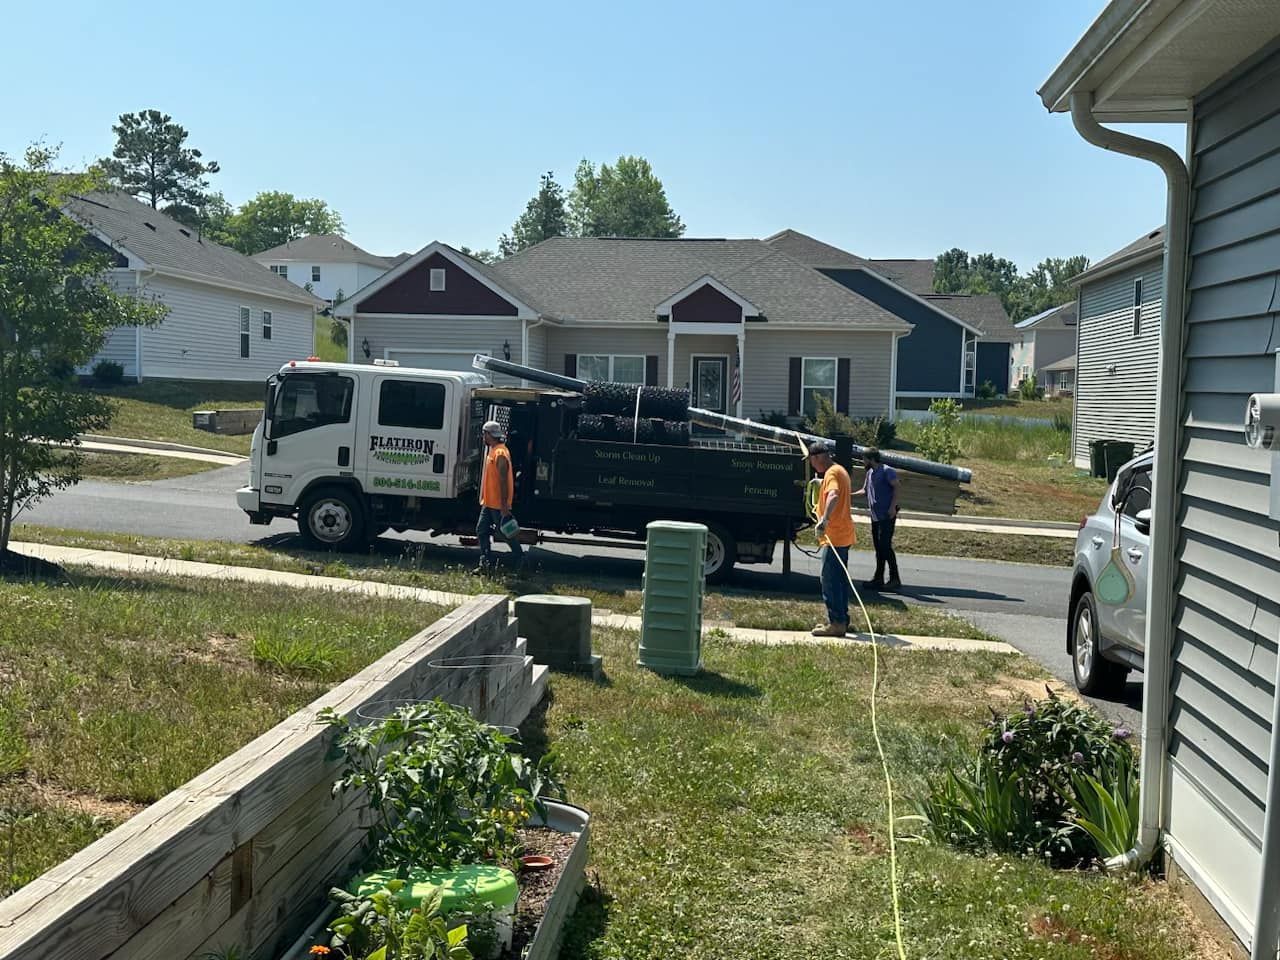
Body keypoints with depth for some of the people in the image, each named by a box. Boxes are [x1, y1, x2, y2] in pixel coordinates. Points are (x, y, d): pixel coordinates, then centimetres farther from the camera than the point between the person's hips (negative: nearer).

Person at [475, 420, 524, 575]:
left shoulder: (500, 453, -19)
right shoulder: (492, 450, 12)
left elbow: (503, 481, -23)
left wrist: (504, 506, -25)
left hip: (498, 504, -10)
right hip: (489, 502, 10)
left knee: (504, 533, 0)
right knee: (481, 530, 8)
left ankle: (520, 560, 12)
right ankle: (485, 564, 11)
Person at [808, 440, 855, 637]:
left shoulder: (832, 473, -16)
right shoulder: (840, 470, 17)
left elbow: (833, 496, -36)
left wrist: (824, 519, -51)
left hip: (834, 537, -11)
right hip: (843, 536, 11)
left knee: (830, 580, -8)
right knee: (839, 579, 15)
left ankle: (836, 623, -6)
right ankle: (841, 620, 21)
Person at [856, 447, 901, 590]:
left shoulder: (887, 471, -8)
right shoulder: (869, 473, 17)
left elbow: (896, 487, -14)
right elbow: (865, 491, 24)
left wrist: (893, 506, -21)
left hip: (887, 516, -9)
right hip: (875, 516, 9)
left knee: (885, 546, -12)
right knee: (878, 547, 12)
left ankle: (894, 579, -6)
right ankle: (878, 579, 18)